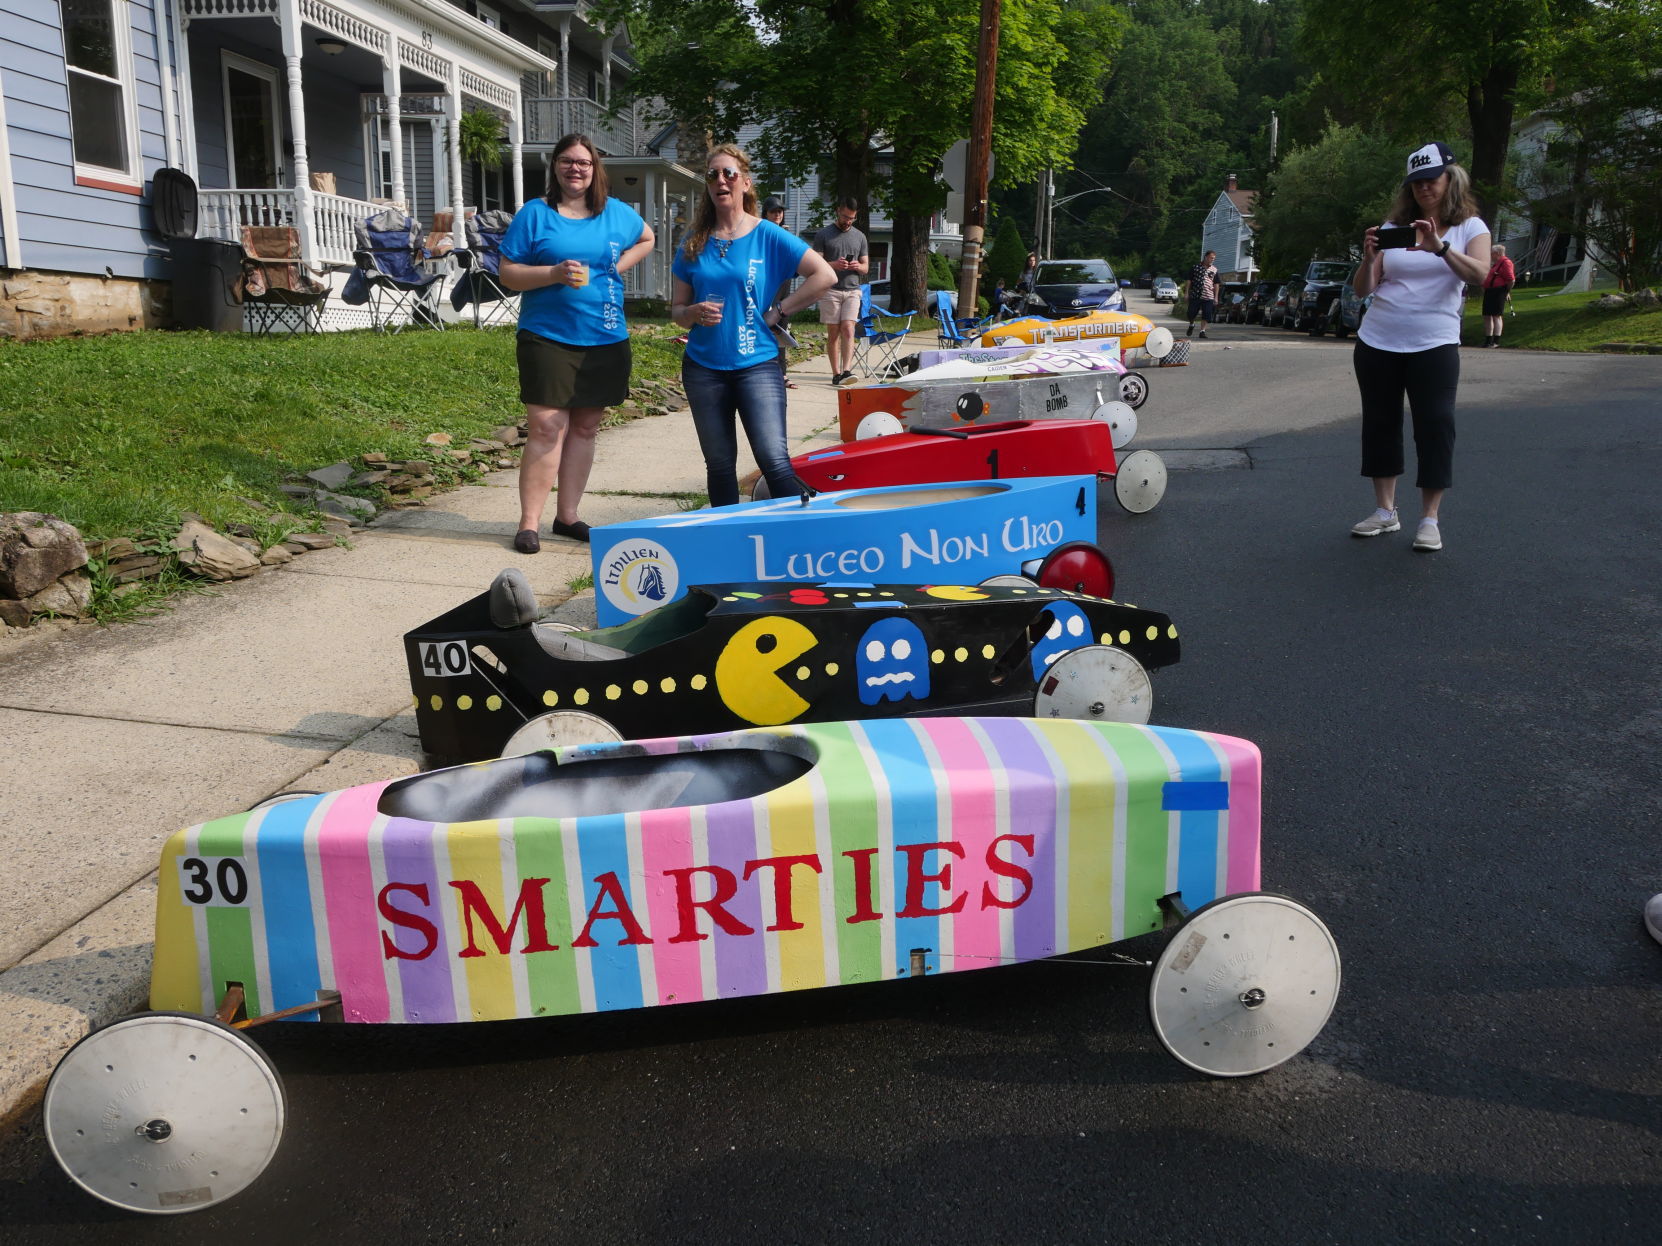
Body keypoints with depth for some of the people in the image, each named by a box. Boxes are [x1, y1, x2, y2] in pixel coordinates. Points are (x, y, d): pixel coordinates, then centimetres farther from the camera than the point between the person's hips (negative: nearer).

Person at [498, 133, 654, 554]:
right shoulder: (535, 214, 0)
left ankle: (567, 516, 20)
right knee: (546, 427, -11)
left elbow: (646, 238, 28)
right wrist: (554, 273, -19)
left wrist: (620, 266, 9)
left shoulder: (616, 212, 10)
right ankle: (529, 522, -5)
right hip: (548, 338, -4)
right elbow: (508, 273, -2)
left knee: (585, 428, 9)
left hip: (605, 341, 4)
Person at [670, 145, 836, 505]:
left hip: (756, 364, -3)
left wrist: (778, 311, -7)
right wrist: (695, 313, -12)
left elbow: (825, 276, -5)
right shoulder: (694, 244, 8)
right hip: (703, 368, 4)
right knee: (719, 464, 9)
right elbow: (676, 310, 11)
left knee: (774, 460, -15)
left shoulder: (768, 236, -1)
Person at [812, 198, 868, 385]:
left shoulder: (860, 237, 16)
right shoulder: (824, 235, 5)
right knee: (833, 333, 0)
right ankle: (836, 373, 4)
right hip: (830, 290, -2)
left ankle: (846, 370, -22)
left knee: (848, 329, -13)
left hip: (852, 290, 2)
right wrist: (833, 265, -17)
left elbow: (866, 267, 19)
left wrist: (858, 266, -6)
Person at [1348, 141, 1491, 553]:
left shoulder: (1469, 227, 3)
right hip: (1377, 343, 3)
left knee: (1435, 425, -8)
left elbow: (1479, 275, -16)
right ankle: (1385, 511, 18)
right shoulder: (1394, 226, 8)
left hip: (1434, 345, -3)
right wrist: (1369, 257, -17)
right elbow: (1363, 289, 3)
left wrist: (1440, 247, -31)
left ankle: (1429, 519, -2)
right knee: (1380, 423, 7)